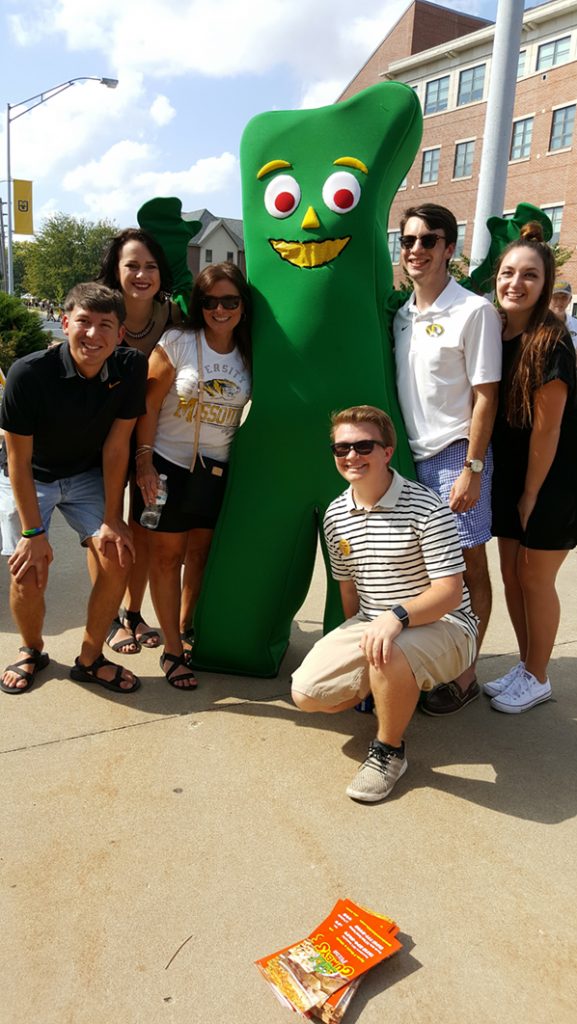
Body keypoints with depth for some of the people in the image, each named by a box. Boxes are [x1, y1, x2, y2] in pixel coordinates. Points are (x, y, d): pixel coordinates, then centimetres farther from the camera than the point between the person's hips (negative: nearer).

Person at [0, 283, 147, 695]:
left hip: (87, 476, 3)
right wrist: (33, 532, -19)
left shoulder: (131, 368, -19)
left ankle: (90, 659, 11)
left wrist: (112, 519, -12)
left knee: (117, 559, -11)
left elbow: (116, 447, -14)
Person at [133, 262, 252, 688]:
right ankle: (172, 649, 15)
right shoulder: (177, 343, -10)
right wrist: (144, 460, -14)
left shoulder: (248, 355, 2)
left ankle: (186, 626, 34)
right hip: (168, 464, -3)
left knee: (201, 553, 13)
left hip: (217, 470, 4)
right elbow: (150, 405, -9)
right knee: (167, 554, 3)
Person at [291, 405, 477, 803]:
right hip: (370, 624, 6)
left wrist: (396, 616, -38)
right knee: (306, 692, -10)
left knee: (389, 655, -40)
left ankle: (389, 751, -9)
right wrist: (359, 639, 17)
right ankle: (383, 687, 20)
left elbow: (450, 592, -21)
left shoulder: (427, 508, -16)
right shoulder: (336, 516, 4)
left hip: (442, 625, -6)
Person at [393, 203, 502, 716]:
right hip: (411, 456, 6)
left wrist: (472, 471, -15)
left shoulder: (474, 311, -9)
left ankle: (465, 675, 16)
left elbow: (485, 397, -11)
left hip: (455, 456, -6)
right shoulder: (402, 315, 10)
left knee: (469, 565, 4)